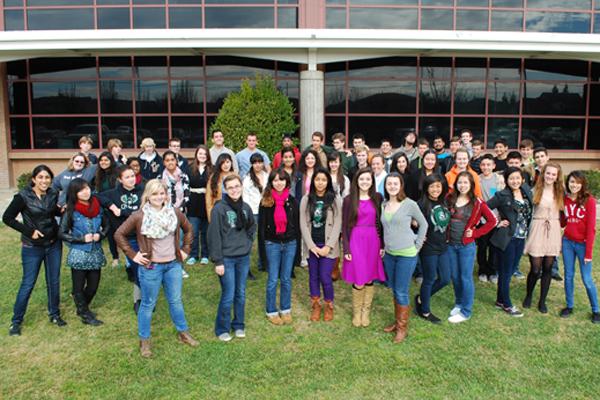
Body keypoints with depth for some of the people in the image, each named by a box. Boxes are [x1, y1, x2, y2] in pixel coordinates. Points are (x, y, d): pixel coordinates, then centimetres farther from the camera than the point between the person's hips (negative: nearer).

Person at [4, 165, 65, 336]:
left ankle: (54, 314, 29)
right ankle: (16, 321, 21)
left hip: (54, 244, 4)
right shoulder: (23, 196, -15)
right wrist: (29, 231, -16)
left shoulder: (53, 194, -4)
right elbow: (7, 218, -11)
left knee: (54, 281, 12)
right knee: (28, 283, 4)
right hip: (32, 247, -3)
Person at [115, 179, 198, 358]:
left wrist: (185, 249, 7)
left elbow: (188, 229, 13)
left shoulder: (175, 213, -3)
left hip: (173, 264, 3)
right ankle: (144, 340, 26)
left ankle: (183, 332, 33)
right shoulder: (139, 216, -13)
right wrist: (132, 255, -7)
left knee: (176, 300, 16)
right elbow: (119, 234, -4)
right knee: (148, 304, 10)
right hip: (150, 267, -3)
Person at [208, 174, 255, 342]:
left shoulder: (246, 207, 5)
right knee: (228, 296, -1)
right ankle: (222, 328, 18)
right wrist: (217, 261, -15)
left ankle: (239, 325, 30)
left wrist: (247, 240, 7)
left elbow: (252, 226, 23)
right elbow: (214, 236, -13)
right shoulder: (219, 208, -12)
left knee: (241, 294, 13)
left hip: (244, 257, 5)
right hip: (227, 258, -5)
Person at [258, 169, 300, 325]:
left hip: (290, 243, 2)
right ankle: (271, 311, 19)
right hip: (272, 244, -2)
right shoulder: (266, 201, -5)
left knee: (286, 279, 11)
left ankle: (286, 310, 24)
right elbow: (261, 226, -4)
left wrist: (297, 244, 3)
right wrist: (262, 248, -7)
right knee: (273, 279, 5)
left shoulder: (292, 201, 2)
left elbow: (297, 224, 7)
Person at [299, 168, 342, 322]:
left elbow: (337, 225, -5)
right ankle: (316, 306, 28)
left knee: (325, 278, -4)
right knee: (313, 277, 10)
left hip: (328, 246, -2)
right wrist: (312, 245, -7)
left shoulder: (335, 200, -3)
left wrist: (328, 246, -11)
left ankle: (329, 306, 20)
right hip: (311, 245, 2)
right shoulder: (306, 200, 2)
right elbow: (303, 224, 0)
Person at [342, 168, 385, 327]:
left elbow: (381, 222, 7)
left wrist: (382, 245, 2)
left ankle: (366, 311, 26)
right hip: (356, 241, -2)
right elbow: (344, 226, -1)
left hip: (373, 241, 2)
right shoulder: (349, 199, -2)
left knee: (370, 279, 9)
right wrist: (346, 249, -6)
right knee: (359, 281, -2)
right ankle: (356, 312, 20)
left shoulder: (377, 198, 4)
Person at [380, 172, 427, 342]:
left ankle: (403, 327, 16)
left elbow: (423, 224, 0)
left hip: (406, 255, -5)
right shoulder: (383, 205, 3)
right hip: (389, 254, 5)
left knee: (401, 292, 0)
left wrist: (417, 245, -2)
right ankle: (397, 322, 31)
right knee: (394, 290, 15)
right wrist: (384, 245, 10)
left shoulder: (410, 204, -11)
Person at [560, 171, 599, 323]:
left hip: (582, 244, -4)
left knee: (587, 279, 3)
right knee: (568, 275, 12)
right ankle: (569, 306, 26)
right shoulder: (565, 199, 3)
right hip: (567, 242, 4)